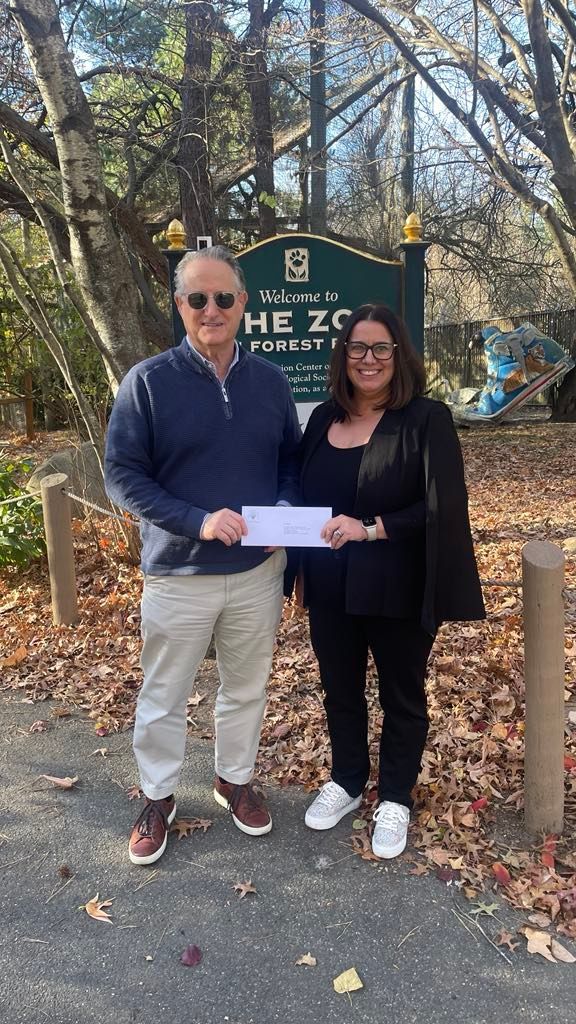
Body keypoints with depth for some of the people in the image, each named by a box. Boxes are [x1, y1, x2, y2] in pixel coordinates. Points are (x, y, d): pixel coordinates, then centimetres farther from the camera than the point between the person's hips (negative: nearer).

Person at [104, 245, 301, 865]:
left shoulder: (270, 381, 1)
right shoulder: (147, 382, -10)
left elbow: (292, 459, 11)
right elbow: (121, 475, -11)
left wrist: (285, 508, -10)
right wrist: (198, 520, -23)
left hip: (258, 570, 3)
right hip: (178, 573, -3)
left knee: (246, 688, 19)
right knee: (163, 697, 13)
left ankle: (234, 779, 43)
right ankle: (157, 798, 37)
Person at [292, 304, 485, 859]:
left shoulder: (427, 419, -11)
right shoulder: (322, 418, 4)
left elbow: (442, 507, -16)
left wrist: (370, 528, -24)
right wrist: (302, 569, 4)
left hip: (398, 593, -4)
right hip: (330, 591, 5)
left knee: (402, 696, 15)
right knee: (340, 689, 20)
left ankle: (395, 798, 36)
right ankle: (346, 781, 44)